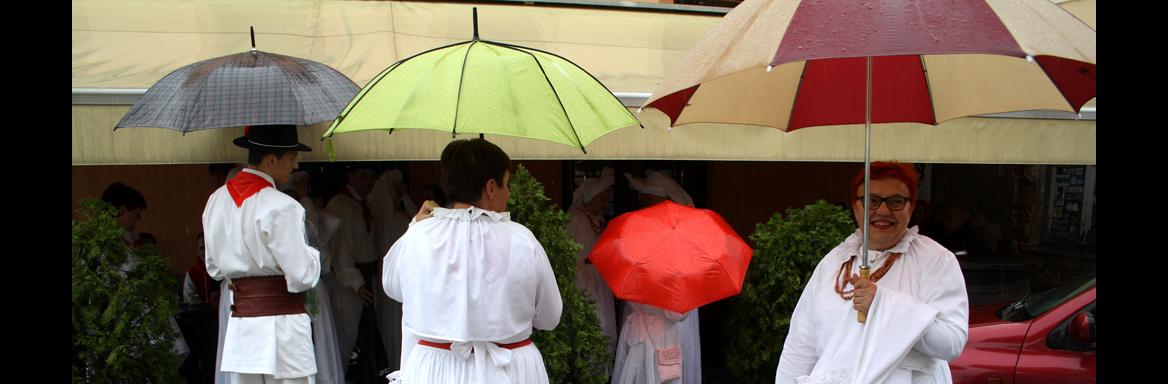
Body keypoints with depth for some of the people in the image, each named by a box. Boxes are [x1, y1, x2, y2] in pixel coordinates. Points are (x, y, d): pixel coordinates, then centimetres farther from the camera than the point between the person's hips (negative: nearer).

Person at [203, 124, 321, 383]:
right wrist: (311, 253, 4)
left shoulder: (217, 200, 9)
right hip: (282, 326, -7)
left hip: (238, 328, 7)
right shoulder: (282, 208, -15)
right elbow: (302, 277, -15)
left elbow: (215, 268, 18)